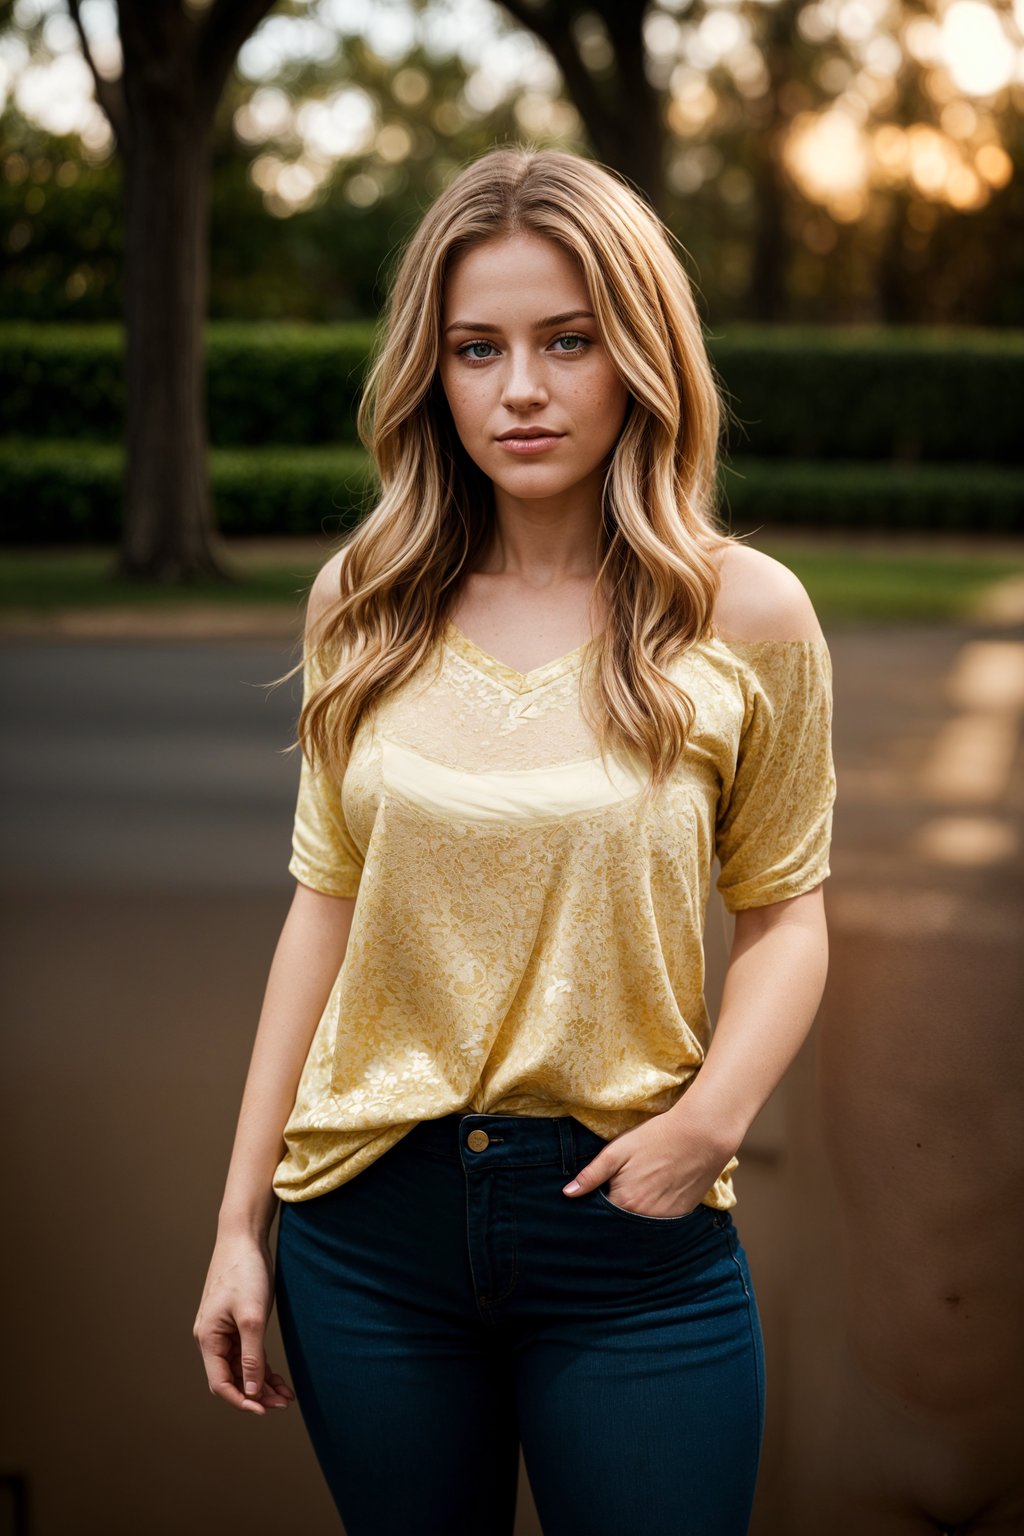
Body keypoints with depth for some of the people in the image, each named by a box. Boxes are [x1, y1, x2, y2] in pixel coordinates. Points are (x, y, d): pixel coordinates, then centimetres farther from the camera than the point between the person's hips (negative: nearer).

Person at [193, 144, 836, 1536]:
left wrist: (714, 1114, -16)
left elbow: (783, 908, 3)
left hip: (629, 1229, -2)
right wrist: (242, 1216, 6)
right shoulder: (365, 603, 1)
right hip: (370, 1216, 2)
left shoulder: (746, 615, -6)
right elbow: (330, 899, 6)